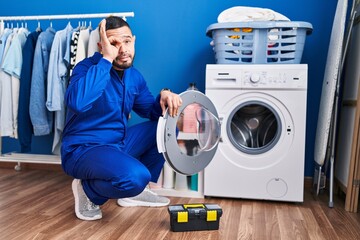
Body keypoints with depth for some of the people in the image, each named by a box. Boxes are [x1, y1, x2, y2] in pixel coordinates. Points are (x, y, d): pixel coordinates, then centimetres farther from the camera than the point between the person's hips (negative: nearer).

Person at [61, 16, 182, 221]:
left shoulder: (134, 76, 5)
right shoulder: (87, 67, -16)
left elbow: (151, 111, 13)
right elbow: (77, 102, -38)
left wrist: (164, 96, -10)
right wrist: (107, 58, -32)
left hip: (119, 143, 8)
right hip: (84, 149, -8)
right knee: (136, 176, -35)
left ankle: (136, 191, 11)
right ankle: (88, 190, 0)